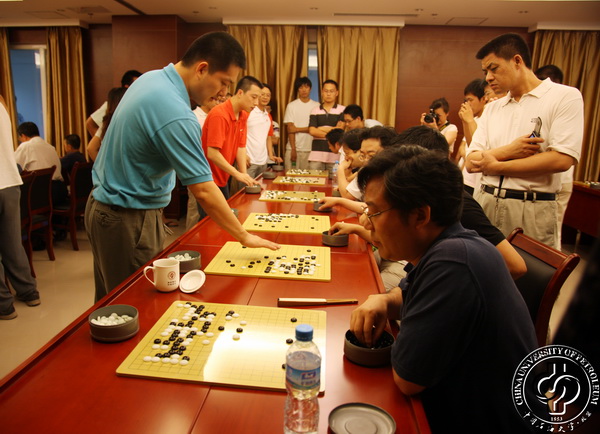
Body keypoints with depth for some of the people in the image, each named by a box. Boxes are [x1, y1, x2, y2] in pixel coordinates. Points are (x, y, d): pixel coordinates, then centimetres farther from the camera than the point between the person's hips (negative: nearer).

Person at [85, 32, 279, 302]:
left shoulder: (151, 78, 3)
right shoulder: (176, 115, -27)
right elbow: (204, 191, -27)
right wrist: (245, 237, -16)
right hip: (128, 221, -10)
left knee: (110, 305, 21)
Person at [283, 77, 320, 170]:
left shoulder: (316, 106, 6)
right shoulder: (291, 106, 4)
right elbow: (290, 129, -1)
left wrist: (298, 129, -6)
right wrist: (293, 149, -7)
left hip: (310, 149, 1)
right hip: (293, 148, -1)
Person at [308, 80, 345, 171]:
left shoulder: (342, 110, 4)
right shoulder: (315, 111, 10)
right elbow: (312, 131, -2)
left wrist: (321, 129, 0)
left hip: (335, 154, -2)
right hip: (316, 154, 2)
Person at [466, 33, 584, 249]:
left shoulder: (566, 97, -2)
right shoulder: (492, 108, 13)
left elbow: (562, 159, -14)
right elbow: (471, 163, 6)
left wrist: (496, 166, -9)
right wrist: (508, 151, -12)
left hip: (532, 210, -4)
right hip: (485, 202, 5)